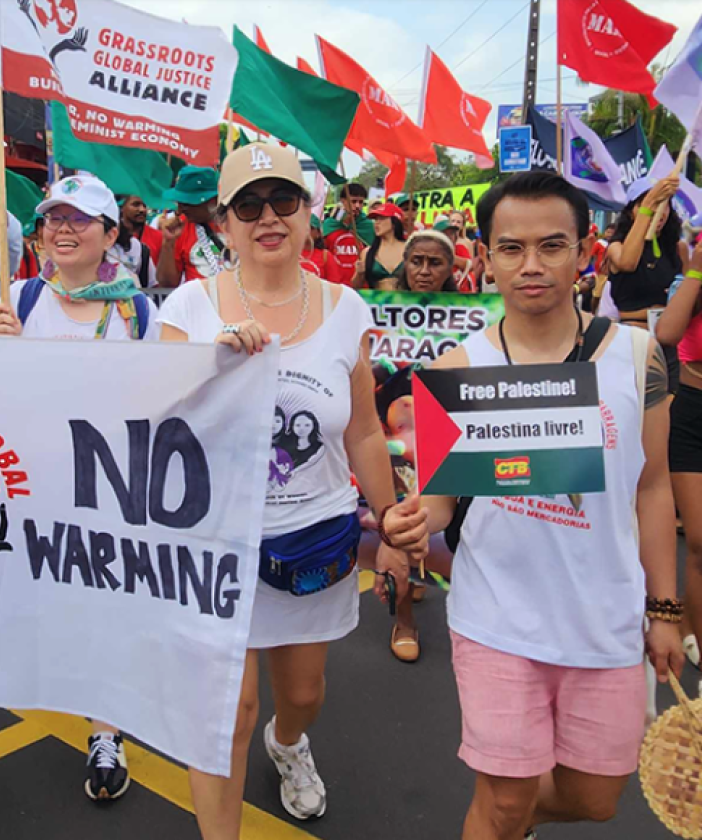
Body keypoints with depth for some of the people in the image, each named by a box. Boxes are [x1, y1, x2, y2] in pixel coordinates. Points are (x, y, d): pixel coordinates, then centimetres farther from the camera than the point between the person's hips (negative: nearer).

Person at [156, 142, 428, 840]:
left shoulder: (344, 309, -2)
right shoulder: (191, 305, -7)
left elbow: (364, 434, 4)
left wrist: (392, 528, 7)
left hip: (317, 536, 3)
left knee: (303, 694, 20)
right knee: (229, 706, -3)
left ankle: (288, 744, 58)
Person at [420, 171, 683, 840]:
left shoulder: (636, 354, -2)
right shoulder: (459, 368, -6)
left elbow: (651, 488, 5)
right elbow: (437, 496, -3)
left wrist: (663, 609, 8)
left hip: (607, 624, 2)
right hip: (498, 622, -2)